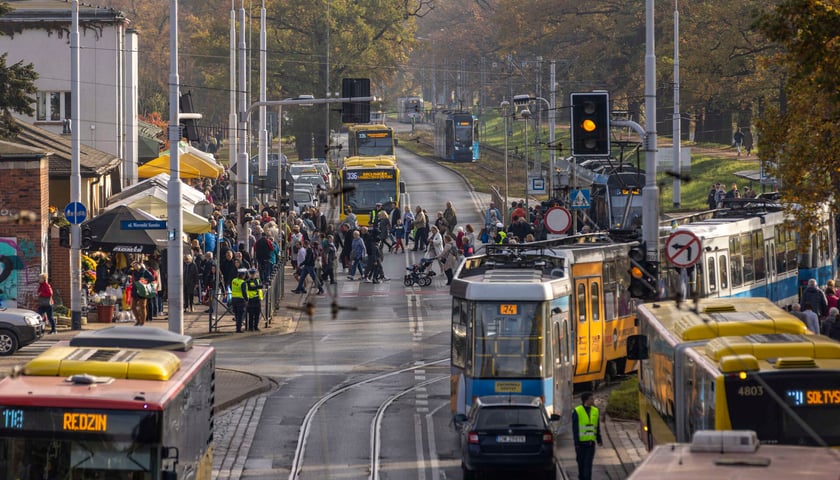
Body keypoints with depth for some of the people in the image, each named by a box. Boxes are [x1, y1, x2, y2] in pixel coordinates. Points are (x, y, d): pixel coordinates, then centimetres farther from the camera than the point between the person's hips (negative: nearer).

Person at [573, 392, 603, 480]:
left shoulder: (595, 411, 6)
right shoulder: (577, 412, -7)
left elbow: (597, 427, 13)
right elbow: (574, 429, -8)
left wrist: (599, 440, 13)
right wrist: (576, 443, -12)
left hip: (590, 442, 2)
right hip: (580, 442, -2)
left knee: (588, 463, -7)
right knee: (581, 462, 9)